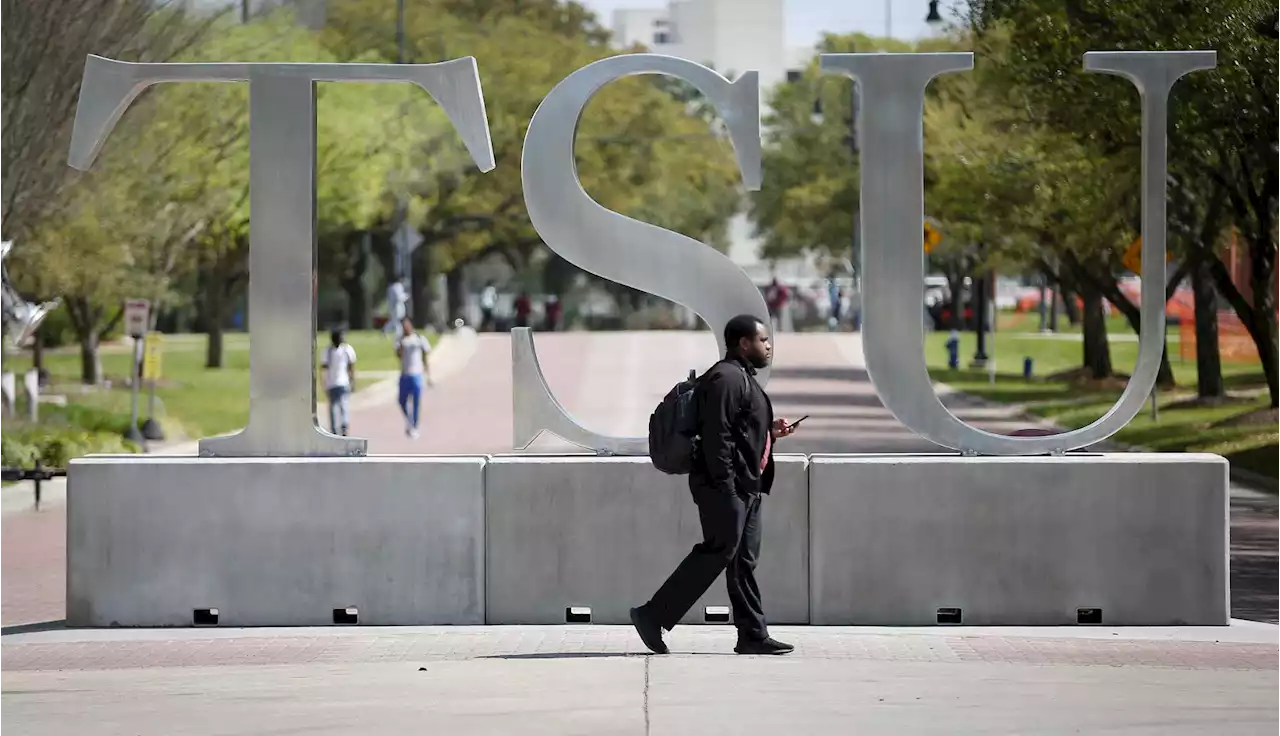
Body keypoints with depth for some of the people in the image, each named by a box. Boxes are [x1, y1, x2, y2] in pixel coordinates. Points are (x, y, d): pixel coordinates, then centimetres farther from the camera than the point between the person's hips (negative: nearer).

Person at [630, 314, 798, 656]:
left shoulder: (743, 379, 21)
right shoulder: (726, 378, -13)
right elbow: (716, 435, -21)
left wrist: (770, 431, 15)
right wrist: (725, 485, -25)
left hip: (746, 487, 11)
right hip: (725, 486, -11)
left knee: (744, 560, 8)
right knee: (717, 552, -11)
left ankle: (753, 635, 9)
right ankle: (652, 616, -7)